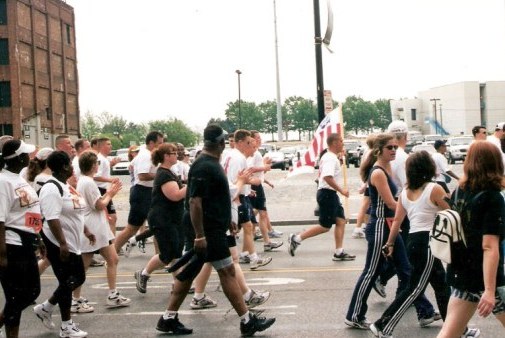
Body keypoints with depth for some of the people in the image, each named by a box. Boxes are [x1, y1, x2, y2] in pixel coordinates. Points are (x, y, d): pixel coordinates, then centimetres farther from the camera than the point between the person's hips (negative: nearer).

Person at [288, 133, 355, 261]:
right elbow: (328, 177, -29)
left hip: (331, 194, 10)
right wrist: (341, 190, -25)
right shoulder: (330, 158, -17)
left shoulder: (330, 157, 16)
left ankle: (339, 252, 10)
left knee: (341, 221, 7)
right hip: (327, 194, -10)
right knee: (325, 226, -5)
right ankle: (296, 239, 1)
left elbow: (321, 175, 24)